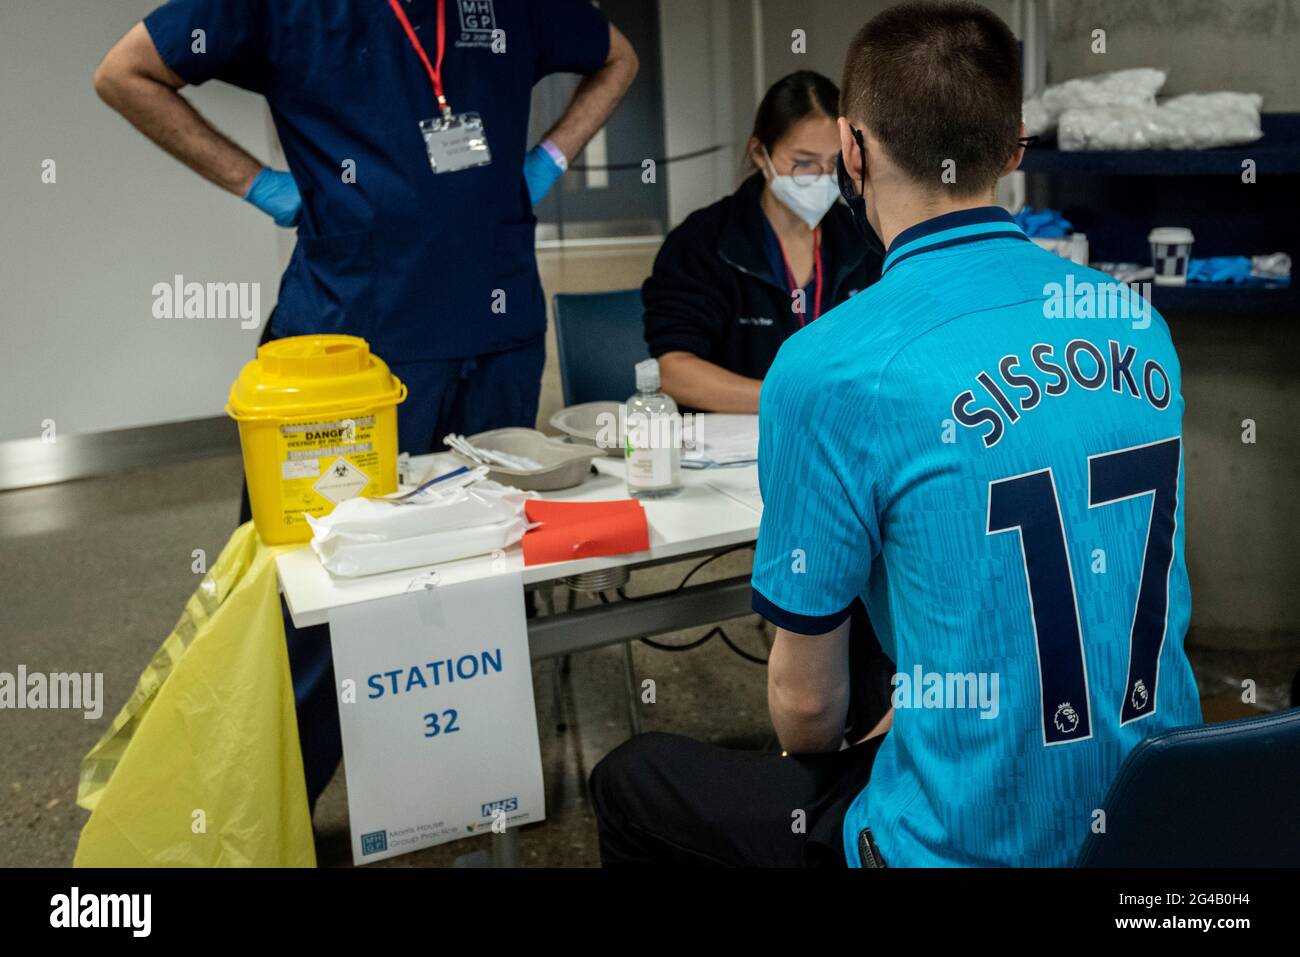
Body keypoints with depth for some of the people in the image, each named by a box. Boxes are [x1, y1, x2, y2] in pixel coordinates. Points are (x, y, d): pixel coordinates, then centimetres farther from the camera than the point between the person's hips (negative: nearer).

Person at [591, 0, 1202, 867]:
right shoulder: (1140, 324, -3)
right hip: (1160, 818, 7)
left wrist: (817, 762, 12)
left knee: (632, 781, 15)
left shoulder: (829, 370, -21)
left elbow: (803, 702, -10)